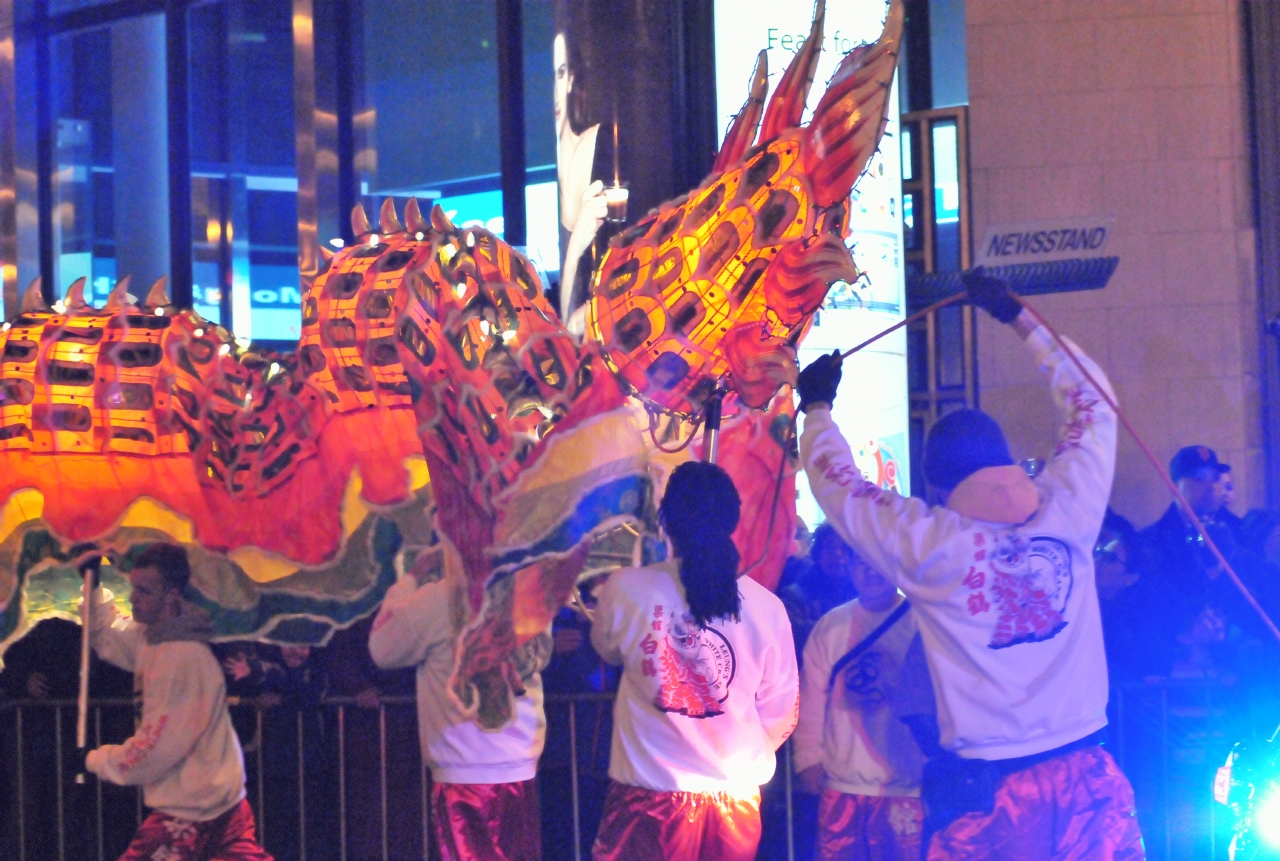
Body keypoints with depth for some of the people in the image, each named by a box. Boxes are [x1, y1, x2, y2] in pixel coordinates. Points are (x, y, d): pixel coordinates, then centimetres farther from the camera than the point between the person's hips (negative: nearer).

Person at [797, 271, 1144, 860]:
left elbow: (837, 482, 12)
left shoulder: (928, 545, -5)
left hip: (988, 793, -2)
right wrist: (1020, 317, 27)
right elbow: (1091, 403, 17)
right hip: (1088, 780, 2)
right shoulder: (1067, 512, 0)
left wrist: (818, 407, 30)